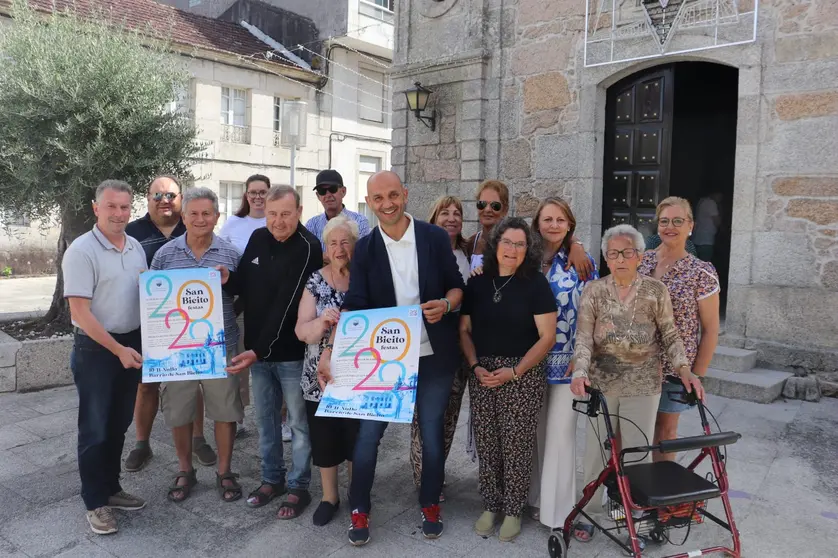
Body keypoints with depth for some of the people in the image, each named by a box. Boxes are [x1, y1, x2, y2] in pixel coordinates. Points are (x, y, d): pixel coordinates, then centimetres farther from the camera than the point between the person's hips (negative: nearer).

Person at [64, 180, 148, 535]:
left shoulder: (136, 247, 6)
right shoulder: (81, 251, -15)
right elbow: (80, 312, -18)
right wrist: (118, 350, -18)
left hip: (132, 344, 6)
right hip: (95, 350, -6)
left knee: (119, 425, 17)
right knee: (95, 429, 5)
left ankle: (111, 488, 32)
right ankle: (95, 503, 18)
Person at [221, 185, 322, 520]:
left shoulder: (308, 248, -17)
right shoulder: (257, 238, 4)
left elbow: (286, 305, -23)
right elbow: (245, 285, 15)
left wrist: (259, 350, -25)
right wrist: (228, 280, -9)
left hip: (292, 352, -6)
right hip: (257, 349, 7)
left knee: (298, 421, 7)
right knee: (265, 418, 17)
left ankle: (298, 487, 22)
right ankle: (271, 479, 34)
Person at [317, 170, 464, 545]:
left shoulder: (435, 238, -4)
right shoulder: (364, 249, -3)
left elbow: (457, 286, 3)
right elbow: (353, 306, -10)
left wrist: (445, 304, -19)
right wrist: (329, 351, -21)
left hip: (433, 356, 0)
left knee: (432, 434, 12)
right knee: (367, 434, 3)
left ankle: (430, 506, 34)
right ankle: (359, 510, 24)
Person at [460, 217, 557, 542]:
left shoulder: (536, 284, -5)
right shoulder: (477, 283, 6)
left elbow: (547, 337, -8)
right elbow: (464, 330, 10)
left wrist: (514, 371, -14)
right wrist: (475, 366, -5)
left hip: (522, 376, -3)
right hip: (482, 375, 3)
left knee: (516, 445, 3)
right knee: (486, 445, 8)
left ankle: (513, 510, 21)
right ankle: (490, 506, 25)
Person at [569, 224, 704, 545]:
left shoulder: (655, 291, -4)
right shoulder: (593, 292, -4)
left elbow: (670, 336, 1)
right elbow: (584, 337, -10)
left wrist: (685, 370, -13)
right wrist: (580, 372, -25)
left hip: (643, 385, 0)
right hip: (602, 383, 1)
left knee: (638, 453, 7)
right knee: (596, 452, 10)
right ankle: (588, 513, 27)